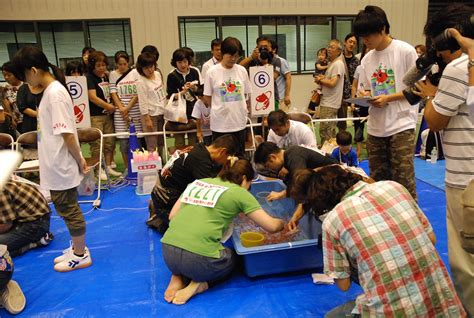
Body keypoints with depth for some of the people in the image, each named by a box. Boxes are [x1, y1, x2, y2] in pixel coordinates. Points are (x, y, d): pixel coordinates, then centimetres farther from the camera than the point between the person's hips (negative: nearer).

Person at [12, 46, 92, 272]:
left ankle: (81, 255, 21)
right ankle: (77, 248, 35)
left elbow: (68, 134, -23)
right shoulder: (51, 90, 10)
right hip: (56, 165, 9)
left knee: (69, 210, 5)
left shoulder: (54, 93, -20)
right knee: (65, 209, 19)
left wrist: (79, 160, -14)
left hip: (61, 166, -9)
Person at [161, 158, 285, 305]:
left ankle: (178, 277, 12)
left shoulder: (199, 182, 17)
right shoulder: (240, 193, 5)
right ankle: (198, 283, 4)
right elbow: (271, 226, 8)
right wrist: (284, 223, 29)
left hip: (167, 252, 5)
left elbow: (172, 215, 19)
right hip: (198, 259, -5)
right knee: (233, 257, 28)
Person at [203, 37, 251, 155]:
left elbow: (247, 94, 11)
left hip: (239, 122, 3)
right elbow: (206, 98, 1)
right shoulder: (212, 72, -5)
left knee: (239, 155, 13)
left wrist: (246, 109, 4)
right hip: (220, 123, -2)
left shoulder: (242, 70, 3)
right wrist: (221, 108, -1)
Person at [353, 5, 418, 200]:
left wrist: (388, 98, -16)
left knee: (403, 180, -7)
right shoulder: (367, 59, 10)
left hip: (401, 124, -5)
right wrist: (365, 96, -7)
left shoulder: (405, 51, -5)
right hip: (375, 126, 6)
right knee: (377, 179, 12)